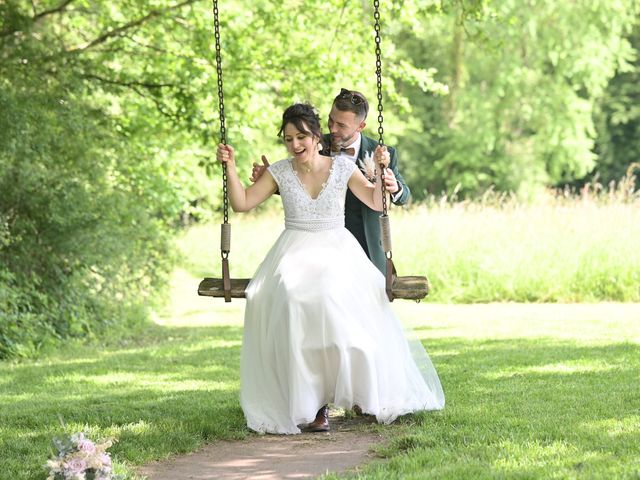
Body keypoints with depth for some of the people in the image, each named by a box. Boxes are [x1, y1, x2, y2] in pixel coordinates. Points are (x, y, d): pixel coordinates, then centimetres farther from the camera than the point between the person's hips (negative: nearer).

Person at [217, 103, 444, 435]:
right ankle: (310, 405, -29)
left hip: (337, 250, 0)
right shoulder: (280, 172, 6)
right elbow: (242, 204, 6)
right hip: (295, 254, 0)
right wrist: (230, 167, -3)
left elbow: (377, 203, 9)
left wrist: (382, 169, -4)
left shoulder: (342, 168, 4)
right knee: (292, 300, -32)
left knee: (337, 297, -33)